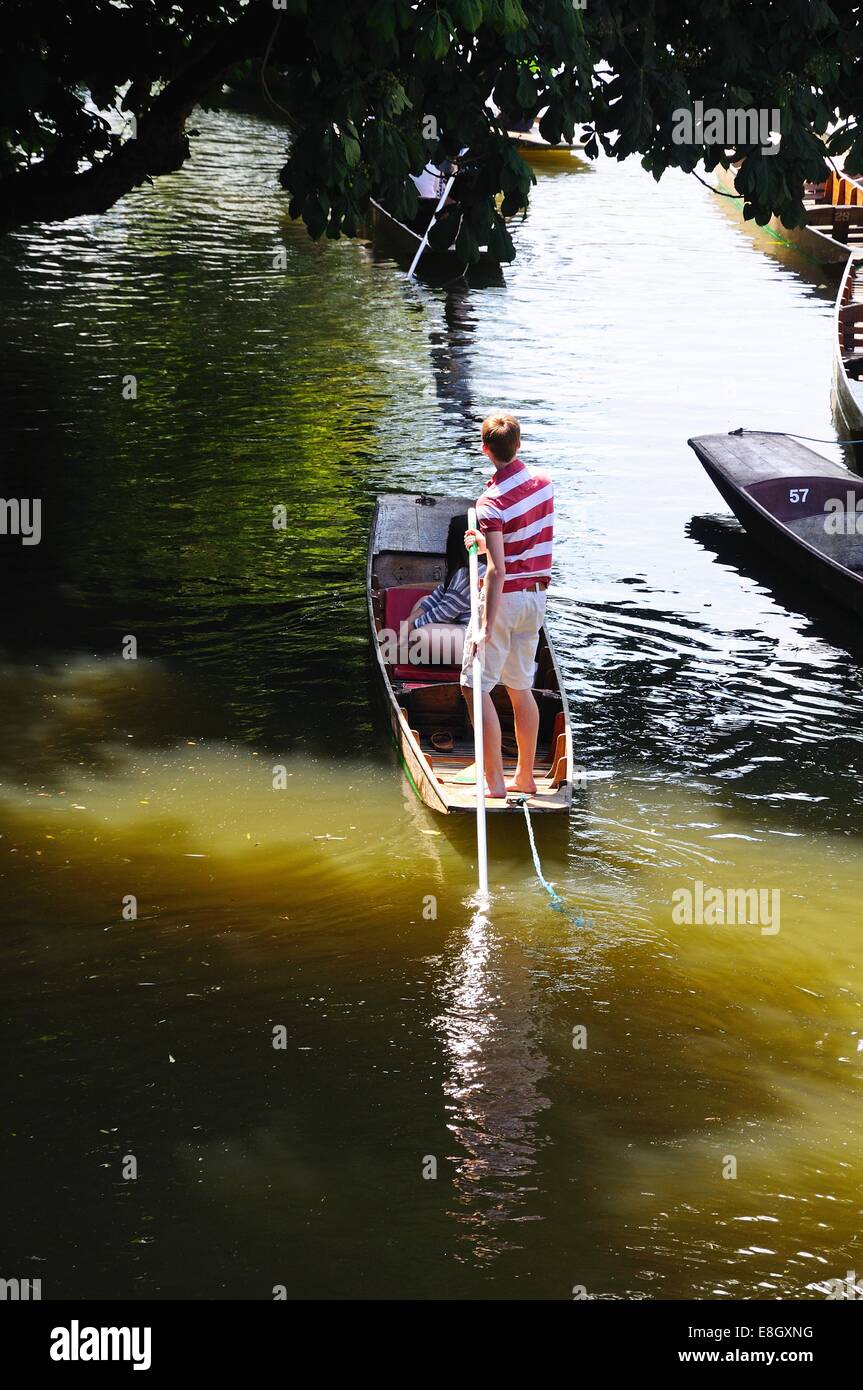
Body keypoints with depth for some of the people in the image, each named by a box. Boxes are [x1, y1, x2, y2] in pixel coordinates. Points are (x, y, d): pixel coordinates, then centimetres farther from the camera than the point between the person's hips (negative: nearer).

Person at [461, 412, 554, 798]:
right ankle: (525, 777, 20)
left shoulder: (491, 502, -21)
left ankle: (494, 781, -5)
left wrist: (486, 627, -27)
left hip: (505, 597, -8)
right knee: (520, 687, 16)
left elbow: (497, 569, -26)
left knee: (476, 687, -1)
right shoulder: (543, 482, 1)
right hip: (536, 596, 8)